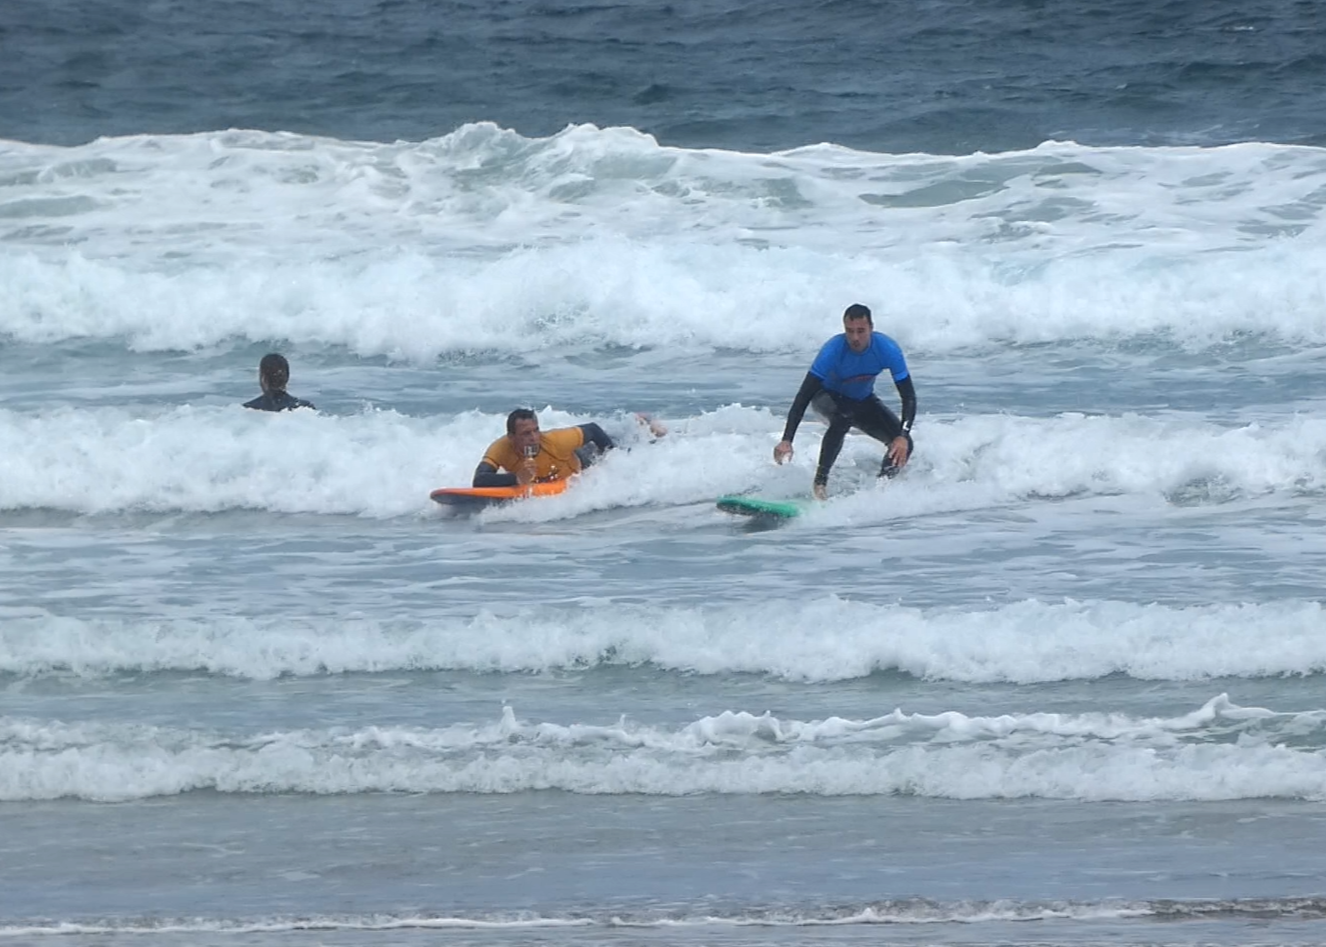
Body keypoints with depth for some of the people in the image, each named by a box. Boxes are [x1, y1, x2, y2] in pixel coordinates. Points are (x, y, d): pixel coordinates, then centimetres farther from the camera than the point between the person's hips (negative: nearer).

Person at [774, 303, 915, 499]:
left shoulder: (887, 349, -27)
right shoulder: (833, 350, -33)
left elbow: (909, 396, -23)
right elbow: (803, 397, -34)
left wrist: (903, 436, -39)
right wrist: (786, 440, -44)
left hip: (863, 401, 3)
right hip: (828, 397, -3)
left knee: (903, 446, -17)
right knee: (843, 417, -39)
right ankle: (820, 480, -29)